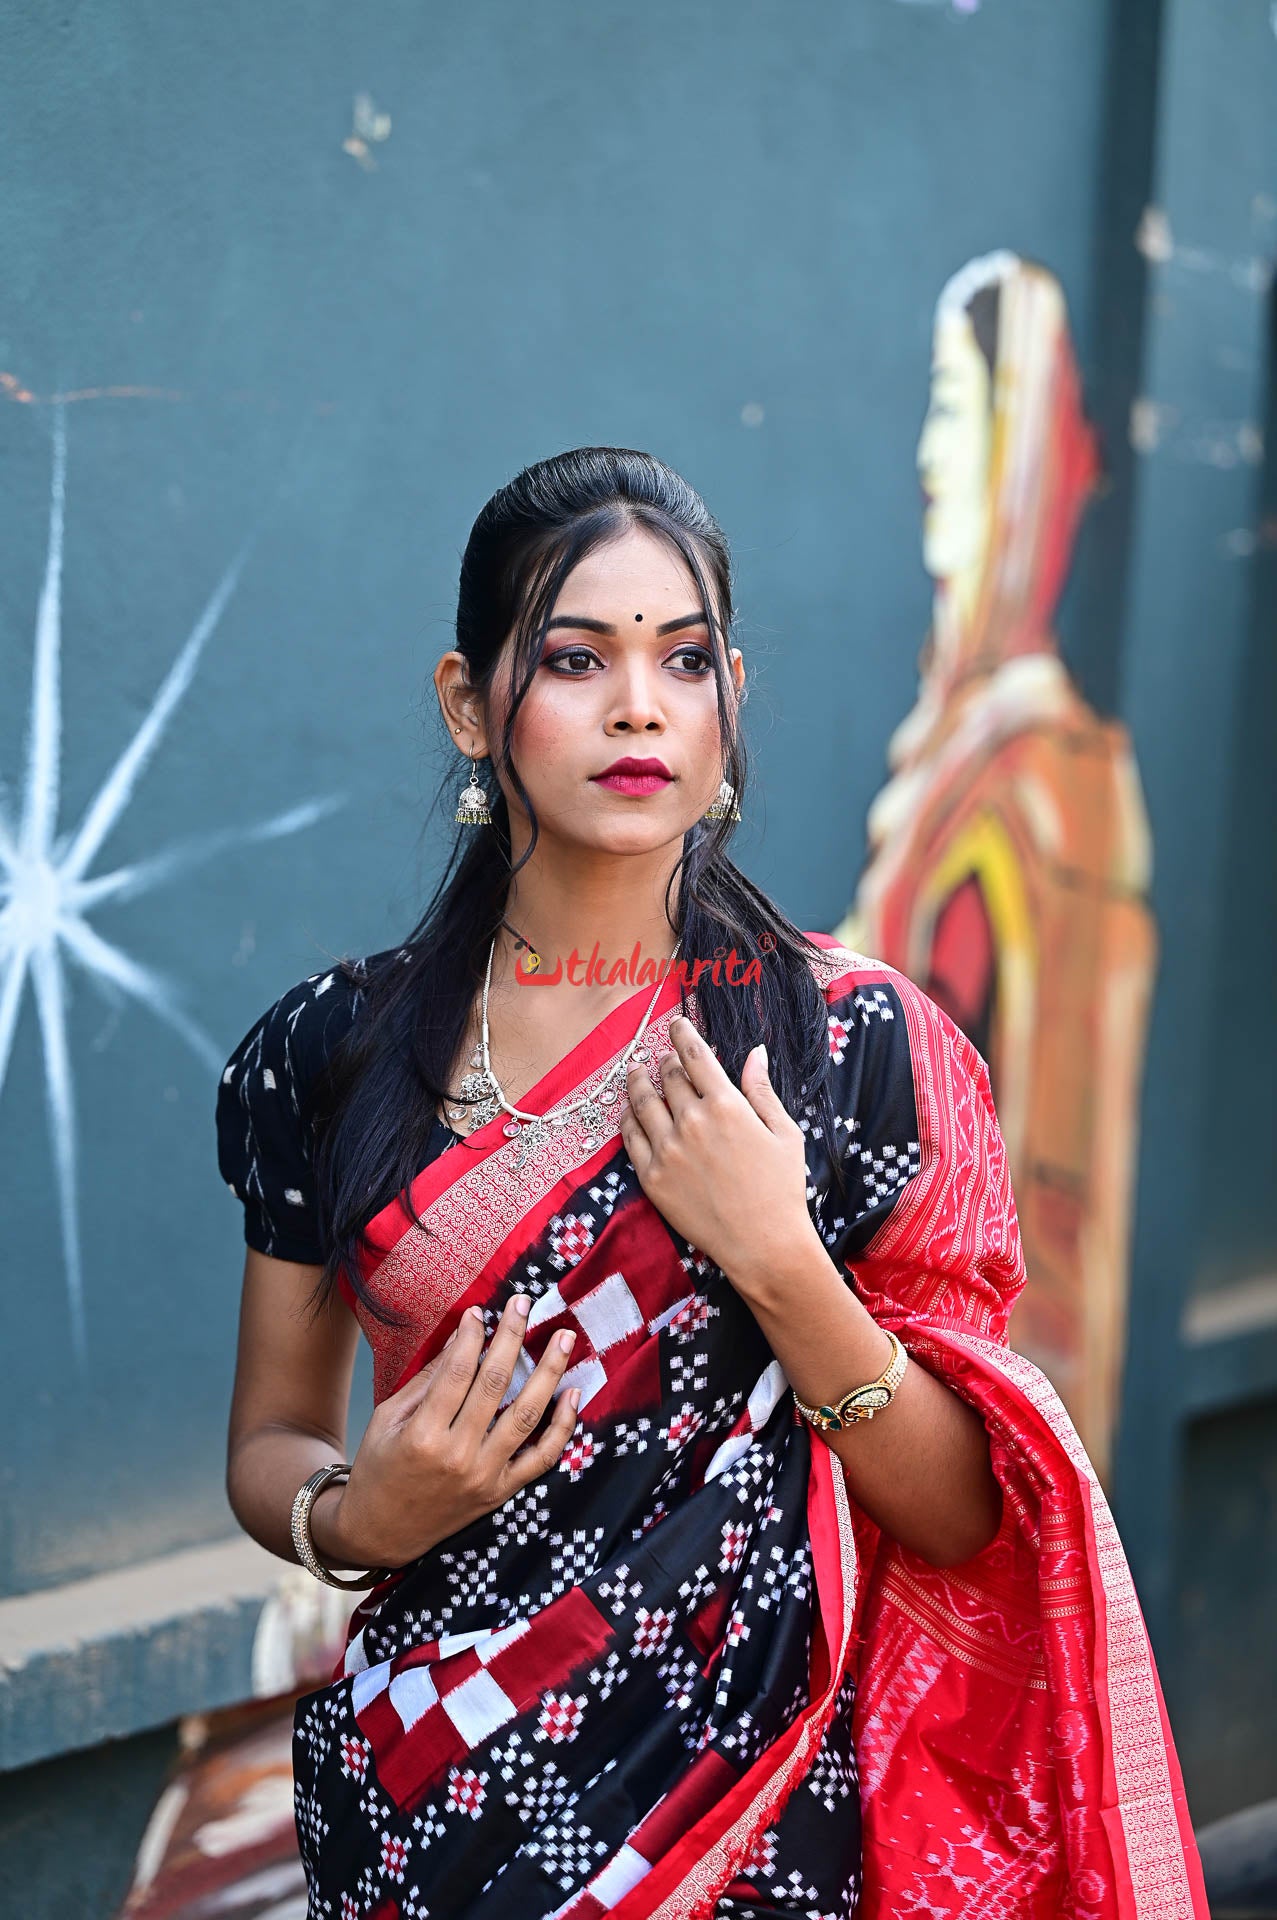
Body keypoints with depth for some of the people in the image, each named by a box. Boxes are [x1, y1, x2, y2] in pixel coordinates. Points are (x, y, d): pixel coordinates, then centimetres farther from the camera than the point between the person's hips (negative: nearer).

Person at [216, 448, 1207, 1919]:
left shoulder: (858, 1040, -8)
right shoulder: (332, 1050, -3)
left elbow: (961, 1517, -8)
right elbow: (268, 1443, 8)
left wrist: (773, 1257, -21)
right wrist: (357, 1517, -14)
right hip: (419, 1800, 2)